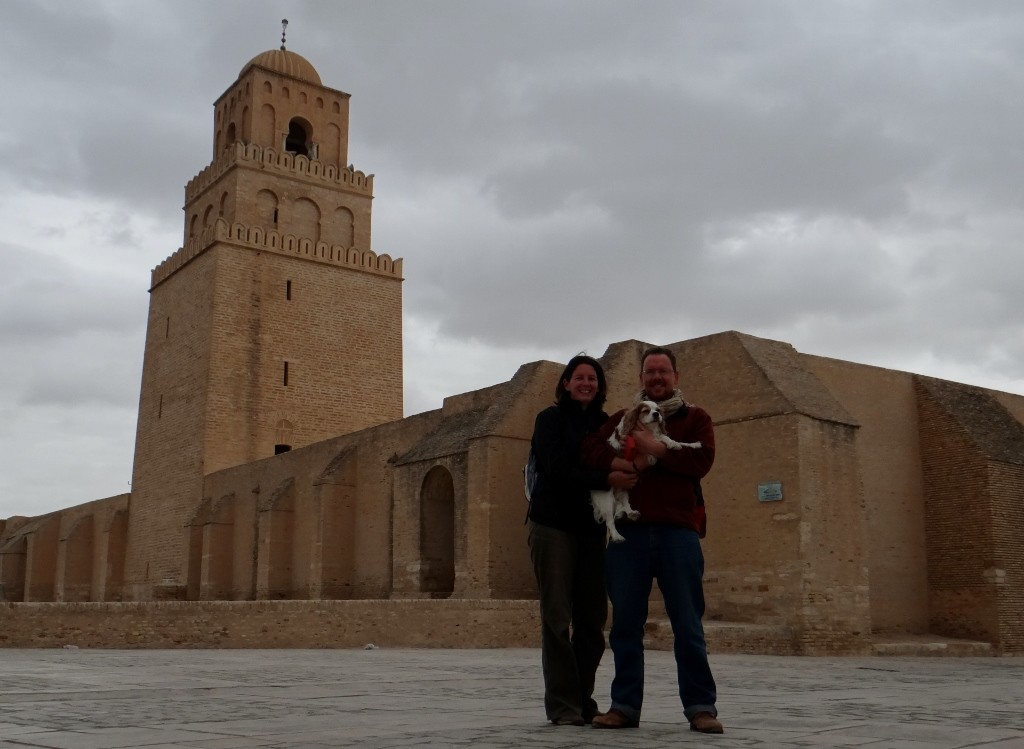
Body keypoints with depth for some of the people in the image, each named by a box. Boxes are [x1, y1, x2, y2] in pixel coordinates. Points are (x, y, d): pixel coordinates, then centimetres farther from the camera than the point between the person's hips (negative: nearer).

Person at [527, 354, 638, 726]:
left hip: (591, 528, 4)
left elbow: (619, 464, 4)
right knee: (558, 618, -3)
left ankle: (582, 700, 16)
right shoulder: (550, 419, -1)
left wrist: (621, 468, -20)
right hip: (553, 524, -4)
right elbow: (558, 471, -13)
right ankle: (563, 706, 2)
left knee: (592, 618, 5)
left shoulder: (605, 424, 11)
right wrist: (605, 476, -26)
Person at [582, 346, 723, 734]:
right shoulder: (622, 419, 18)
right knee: (625, 624, 5)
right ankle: (625, 705, 12)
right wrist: (628, 461, -12)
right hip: (628, 531, 2)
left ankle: (701, 707, 7)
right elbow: (591, 450, 3)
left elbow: (701, 461, -5)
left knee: (688, 624, 1)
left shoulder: (695, 418, 12)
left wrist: (657, 450, -10)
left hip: (678, 531, -2)